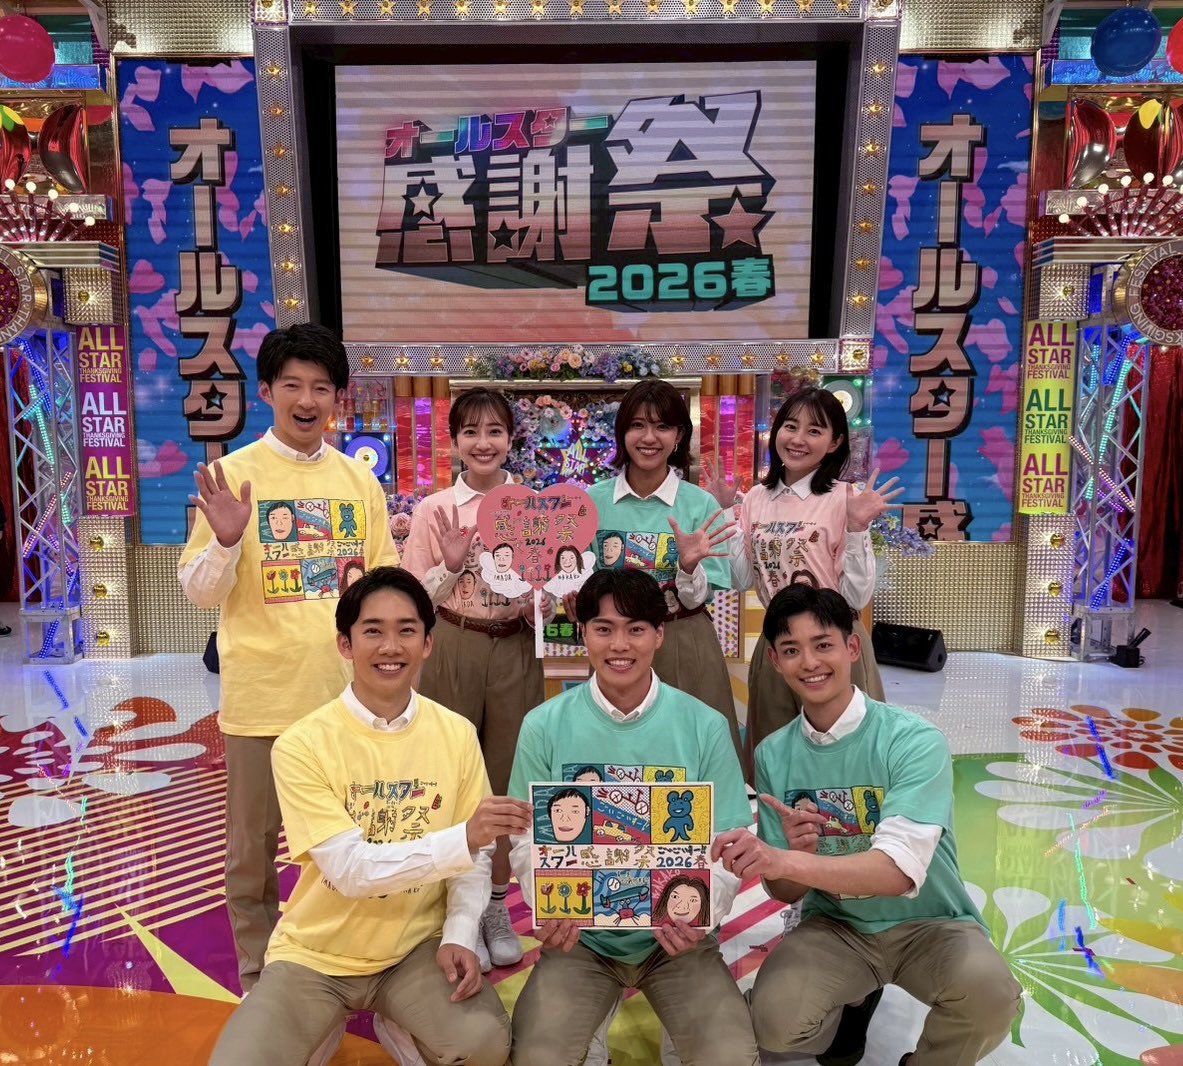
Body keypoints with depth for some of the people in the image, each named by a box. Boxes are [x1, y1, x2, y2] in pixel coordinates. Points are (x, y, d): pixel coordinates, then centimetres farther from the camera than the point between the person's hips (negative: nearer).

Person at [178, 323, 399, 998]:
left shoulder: (360, 479, 6)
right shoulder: (235, 474, -4)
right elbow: (200, 592, -6)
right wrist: (225, 540, -24)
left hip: (346, 689, 3)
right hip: (262, 694, -3)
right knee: (255, 843, 12)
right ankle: (259, 972, 32)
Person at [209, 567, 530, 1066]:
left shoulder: (457, 734, -8)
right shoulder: (302, 744, -16)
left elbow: (475, 857, 0)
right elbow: (349, 869, -23)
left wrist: (459, 936, -16)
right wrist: (463, 840, -34)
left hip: (417, 946, 2)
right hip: (316, 953, -1)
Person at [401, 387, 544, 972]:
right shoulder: (433, 510, -1)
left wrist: (534, 603, -14)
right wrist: (450, 563, -16)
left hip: (515, 650, 1)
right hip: (451, 650, -1)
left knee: (507, 776, 10)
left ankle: (497, 907, 29)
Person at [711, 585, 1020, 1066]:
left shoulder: (914, 739, -19)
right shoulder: (773, 755, -8)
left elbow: (900, 872, -29)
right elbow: (785, 892, -4)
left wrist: (785, 861, -41)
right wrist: (797, 852, -27)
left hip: (929, 923, -2)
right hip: (836, 926, 2)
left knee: (989, 992, -31)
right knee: (774, 1020, -23)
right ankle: (851, 1003, 13)